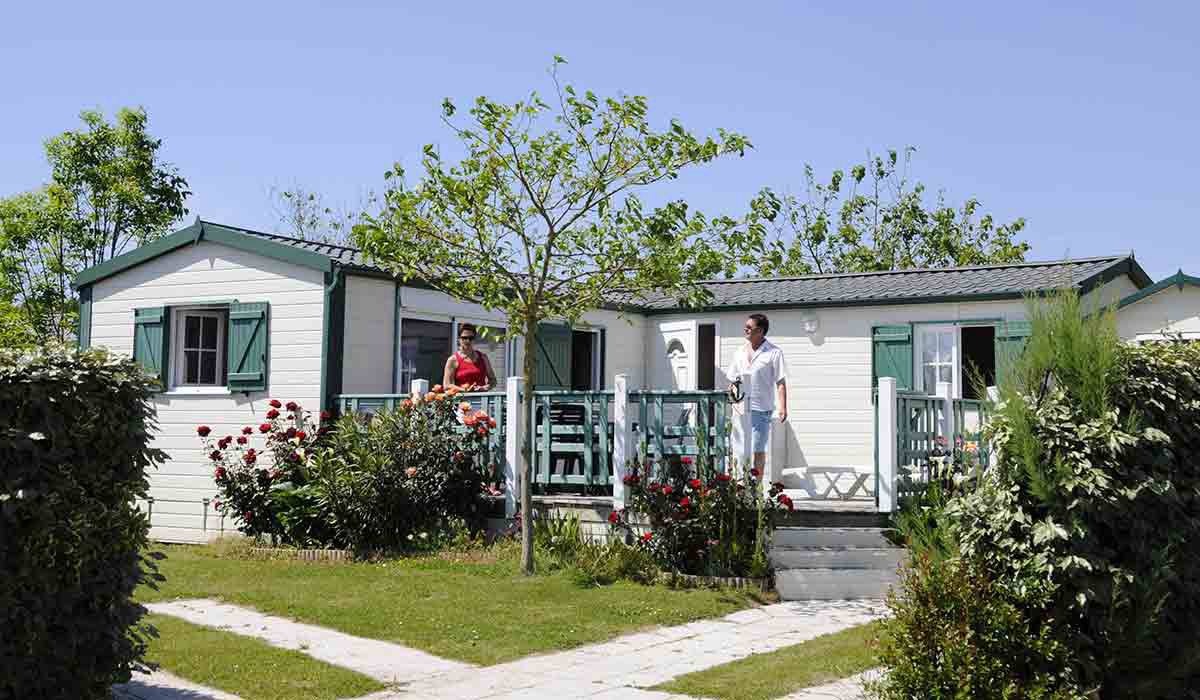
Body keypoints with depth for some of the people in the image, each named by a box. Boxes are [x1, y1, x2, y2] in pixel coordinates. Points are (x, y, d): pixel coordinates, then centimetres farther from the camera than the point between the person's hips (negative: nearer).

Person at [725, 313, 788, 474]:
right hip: (741, 408, 5)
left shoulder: (774, 353, -4)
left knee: (758, 450, -2)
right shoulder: (740, 352, 12)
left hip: (761, 409, -5)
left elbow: (781, 382, -7)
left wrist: (783, 407, -16)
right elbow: (733, 379, 19)